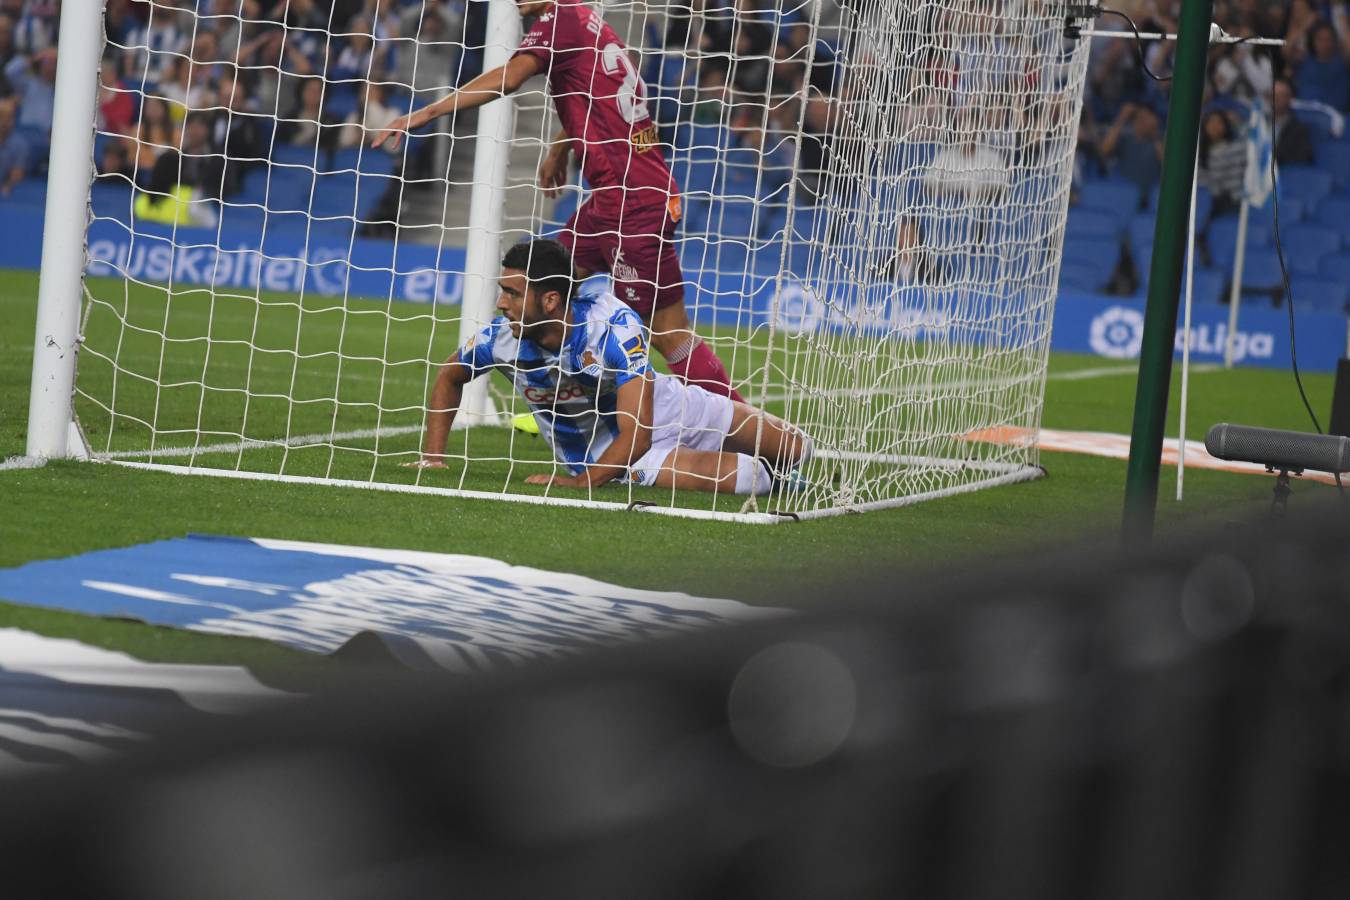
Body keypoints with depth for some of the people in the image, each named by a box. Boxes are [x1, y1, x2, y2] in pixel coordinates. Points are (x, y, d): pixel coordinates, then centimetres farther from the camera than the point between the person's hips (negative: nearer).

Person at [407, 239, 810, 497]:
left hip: (659, 405, -1)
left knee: (793, 450, 0)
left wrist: (581, 482, -45)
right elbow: (449, 377, 0)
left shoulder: (614, 326, -33)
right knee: (720, 475, -24)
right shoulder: (504, 338, -24)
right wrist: (432, 455, -9)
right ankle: (765, 475, 11)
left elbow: (636, 433, -36)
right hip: (598, 451, 1)